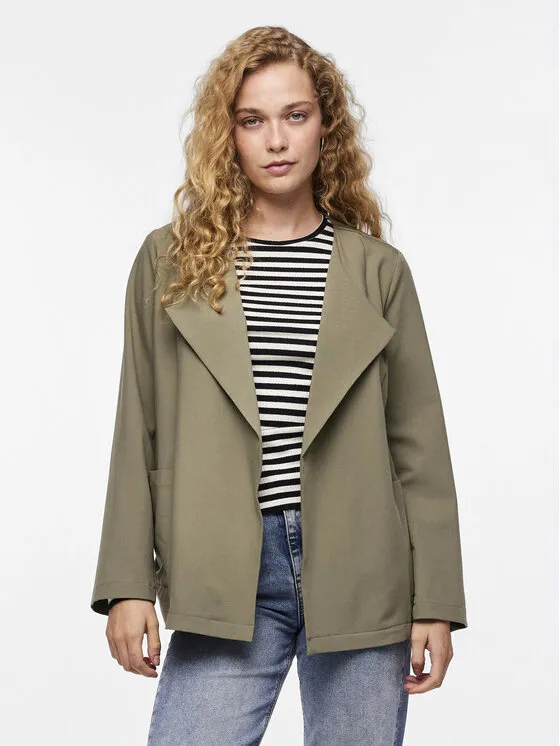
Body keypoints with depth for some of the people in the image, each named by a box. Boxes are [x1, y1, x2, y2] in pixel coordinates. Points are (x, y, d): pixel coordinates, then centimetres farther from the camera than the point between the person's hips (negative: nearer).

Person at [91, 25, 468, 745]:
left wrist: (436, 603, 1)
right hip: (224, 581, 0)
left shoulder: (379, 270, 7)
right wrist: (128, 584, 0)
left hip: (360, 583, 1)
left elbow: (417, 447, 6)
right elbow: (138, 436, 6)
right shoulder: (171, 260, 7)